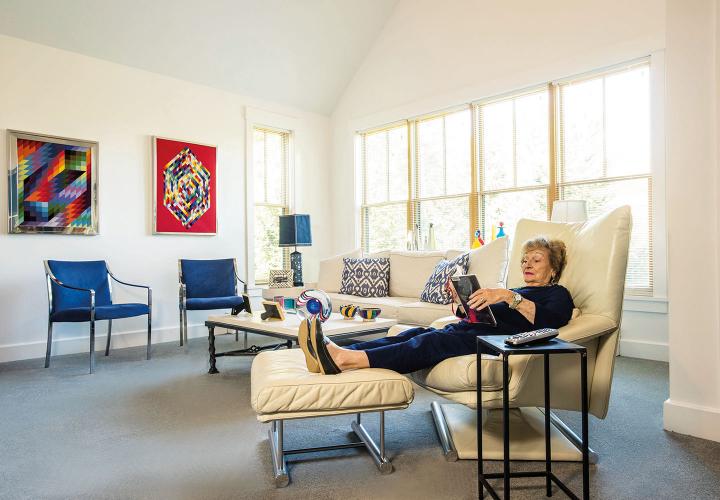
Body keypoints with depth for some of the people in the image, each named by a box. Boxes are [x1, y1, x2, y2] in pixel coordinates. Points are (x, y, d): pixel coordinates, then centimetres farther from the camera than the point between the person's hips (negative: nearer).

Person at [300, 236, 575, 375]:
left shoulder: (558, 294, 18)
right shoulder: (515, 290, 38)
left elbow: (549, 320, -9)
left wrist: (509, 296, -21)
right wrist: (461, 301, 4)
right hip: (473, 330, 7)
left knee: (431, 341, -32)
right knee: (416, 333, -22)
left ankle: (345, 360, -49)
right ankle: (337, 352, -40)